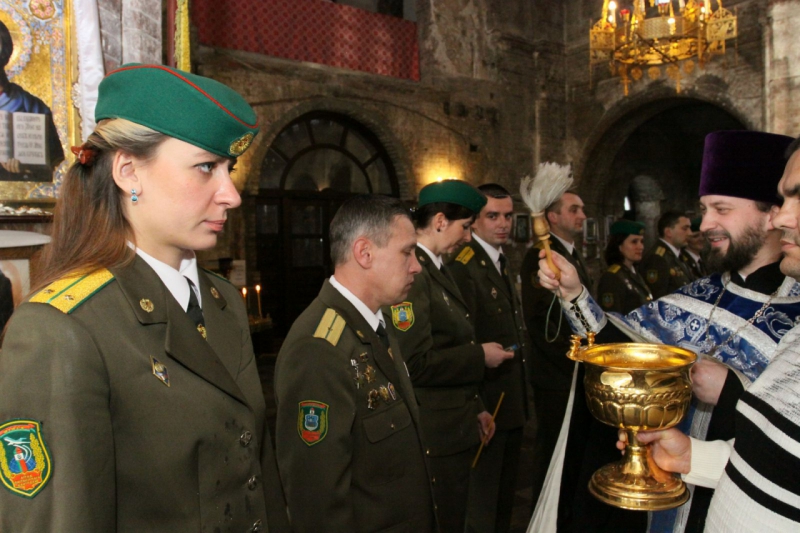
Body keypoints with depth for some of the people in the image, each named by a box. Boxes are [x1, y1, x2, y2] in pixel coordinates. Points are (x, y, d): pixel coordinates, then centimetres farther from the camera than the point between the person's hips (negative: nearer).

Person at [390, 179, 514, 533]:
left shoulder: (437, 269, 10)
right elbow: (416, 364, -27)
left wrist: (475, 408, 17)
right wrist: (480, 356, -15)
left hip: (455, 429, 10)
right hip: (435, 438, -10)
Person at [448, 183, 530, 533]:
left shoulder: (501, 262, 11)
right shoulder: (463, 267, -19)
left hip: (512, 402, 9)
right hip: (487, 404, -9)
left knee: (505, 496, 23)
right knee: (482, 503, 6)